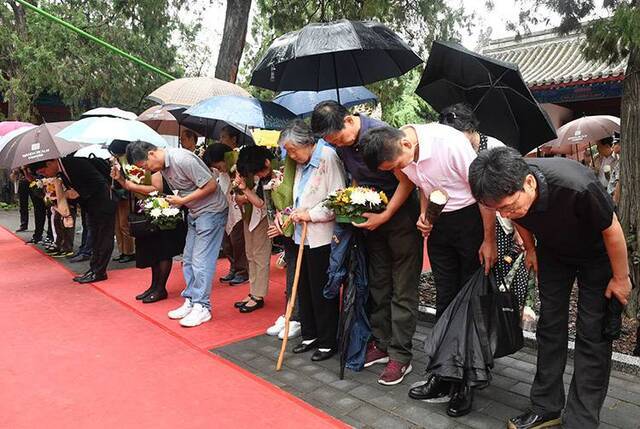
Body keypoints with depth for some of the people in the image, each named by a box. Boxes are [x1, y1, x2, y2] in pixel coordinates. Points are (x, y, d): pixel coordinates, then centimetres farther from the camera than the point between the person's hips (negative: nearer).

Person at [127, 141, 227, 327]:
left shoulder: (182, 159, -25)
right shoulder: (162, 164, 3)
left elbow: (211, 185, -23)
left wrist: (182, 201, -18)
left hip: (211, 210, -9)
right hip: (194, 212, 9)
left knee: (201, 261, -7)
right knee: (188, 259, 11)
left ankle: (202, 308, 3)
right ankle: (190, 301, 21)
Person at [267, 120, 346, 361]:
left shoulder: (328, 157, -12)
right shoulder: (301, 165, 13)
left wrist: (310, 214, -15)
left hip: (322, 239, -8)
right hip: (302, 237, 8)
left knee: (323, 293, 3)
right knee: (304, 289, 15)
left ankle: (328, 342, 18)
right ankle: (310, 336, 30)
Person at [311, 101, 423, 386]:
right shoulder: (340, 145, 0)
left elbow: (406, 181, -19)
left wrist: (384, 216, -20)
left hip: (401, 214, -7)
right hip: (372, 218, 7)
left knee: (403, 290, -2)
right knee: (378, 285, 13)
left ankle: (400, 356, 6)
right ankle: (381, 344, 25)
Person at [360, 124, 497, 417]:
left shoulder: (450, 142, -27)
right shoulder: (401, 155, -6)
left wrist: (489, 241, -15)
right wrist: (424, 215, -4)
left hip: (471, 218, -6)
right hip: (439, 225, 6)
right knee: (445, 300, 9)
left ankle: (466, 381, 15)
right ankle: (443, 377, 20)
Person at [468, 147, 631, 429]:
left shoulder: (577, 187, -43)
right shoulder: (507, 192, -29)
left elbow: (612, 230, -24)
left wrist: (621, 278, -12)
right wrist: (530, 249, 11)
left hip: (597, 253, -4)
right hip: (553, 252, 4)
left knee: (592, 332, -4)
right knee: (550, 324, 5)